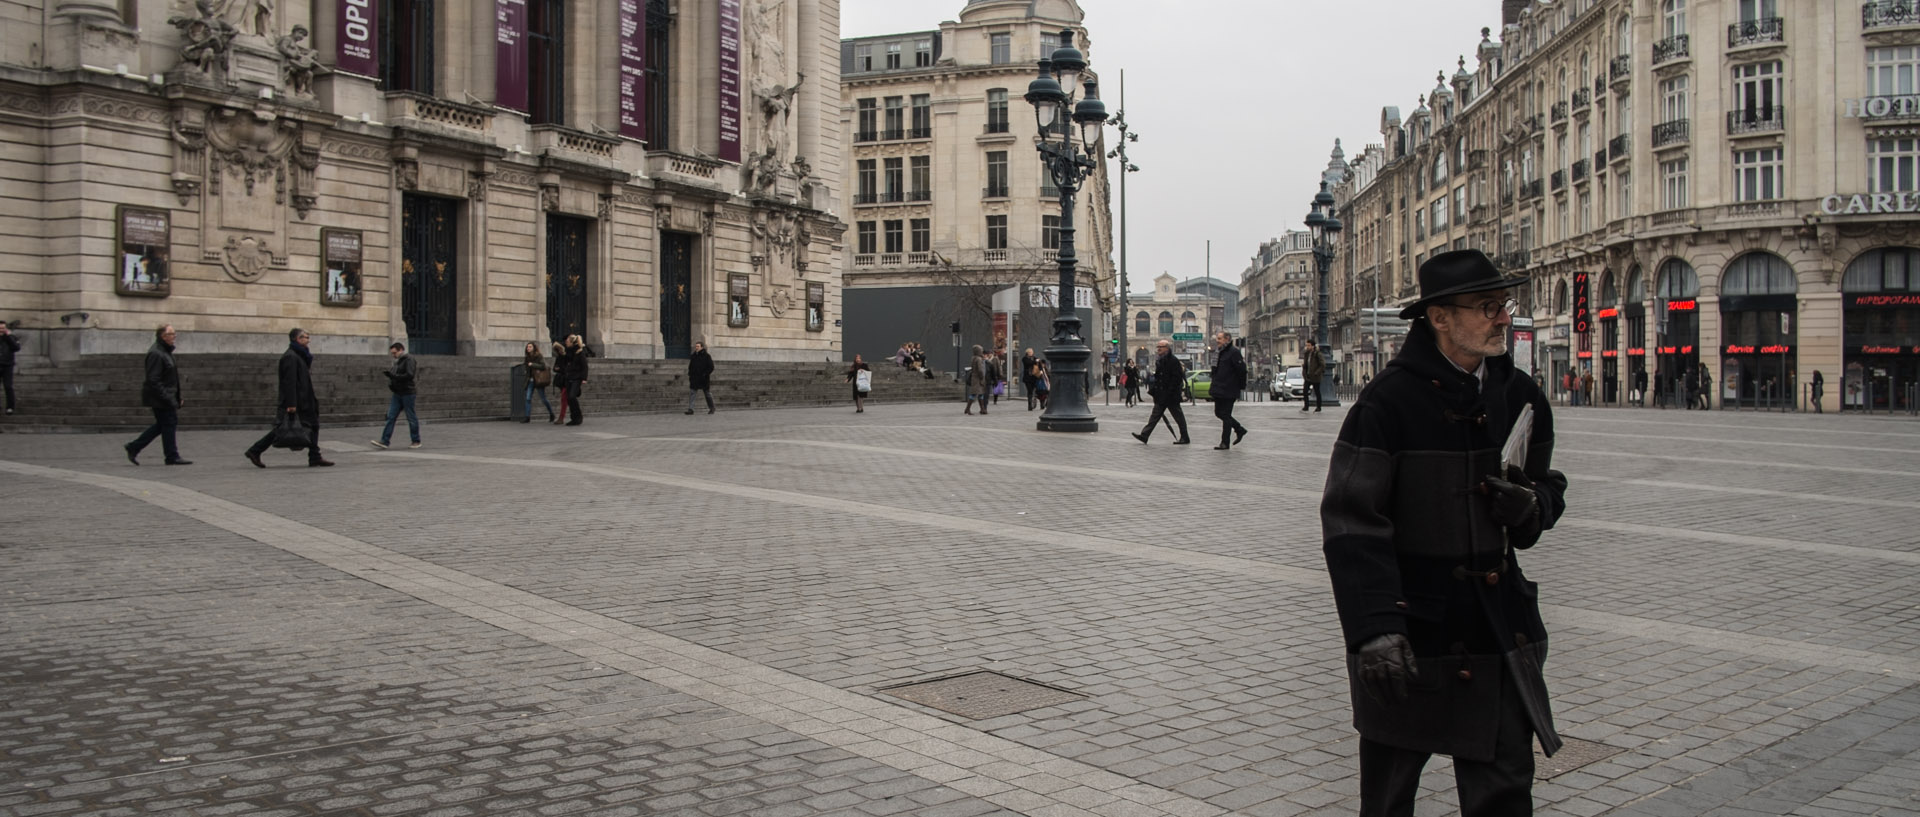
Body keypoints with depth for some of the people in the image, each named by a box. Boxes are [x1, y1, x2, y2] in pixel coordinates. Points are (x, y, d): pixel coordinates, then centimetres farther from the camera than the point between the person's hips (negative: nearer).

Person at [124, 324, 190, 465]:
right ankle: (172, 457, 4)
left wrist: (177, 398, 19)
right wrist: (168, 399, -23)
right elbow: (153, 380, -22)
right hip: (159, 398, -10)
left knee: (162, 424, 14)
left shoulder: (166, 351, 15)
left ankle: (133, 448, 21)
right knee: (168, 423, -3)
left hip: (167, 396, 10)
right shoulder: (155, 353, -18)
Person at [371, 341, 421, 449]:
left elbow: (410, 375, -21)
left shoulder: (409, 360, -9)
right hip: (397, 394, 8)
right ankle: (384, 441, -3)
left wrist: (394, 376, -21)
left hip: (408, 393, -8)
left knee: (411, 418, 0)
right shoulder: (397, 361, 17)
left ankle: (416, 441, 10)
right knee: (390, 417, 0)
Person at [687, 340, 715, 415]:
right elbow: (690, 367, 20)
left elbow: (711, 367, -7)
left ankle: (711, 409, 22)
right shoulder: (693, 356, 10)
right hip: (694, 379, 4)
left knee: (708, 394, 8)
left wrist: (705, 374, -16)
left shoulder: (707, 356, -5)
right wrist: (690, 374, 6)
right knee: (691, 393, -9)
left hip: (704, 380, -4)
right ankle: (690, 409, -12)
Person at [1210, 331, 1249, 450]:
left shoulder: (1234, 352, -14)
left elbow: (1242, 370, -17)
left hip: (1229, 391, -9)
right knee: (1219, 413, 14)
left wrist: (1242, 386, -13)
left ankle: (1225, 443, 3)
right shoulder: (1221, 352, 15)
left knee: (1225, 415, -4)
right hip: (1219, 391, 9)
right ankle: (1239, 429, 29)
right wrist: (1213, 386, 17)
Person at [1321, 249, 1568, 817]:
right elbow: (1351, 523, -17)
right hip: (1410, 627, -4)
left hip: (1500, 628, 4)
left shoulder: (1520, 397, 5)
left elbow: (1548, 487, 19)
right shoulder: (1388, 402, -14)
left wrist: (1532, 506, -6)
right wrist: (1375, 630, -24)